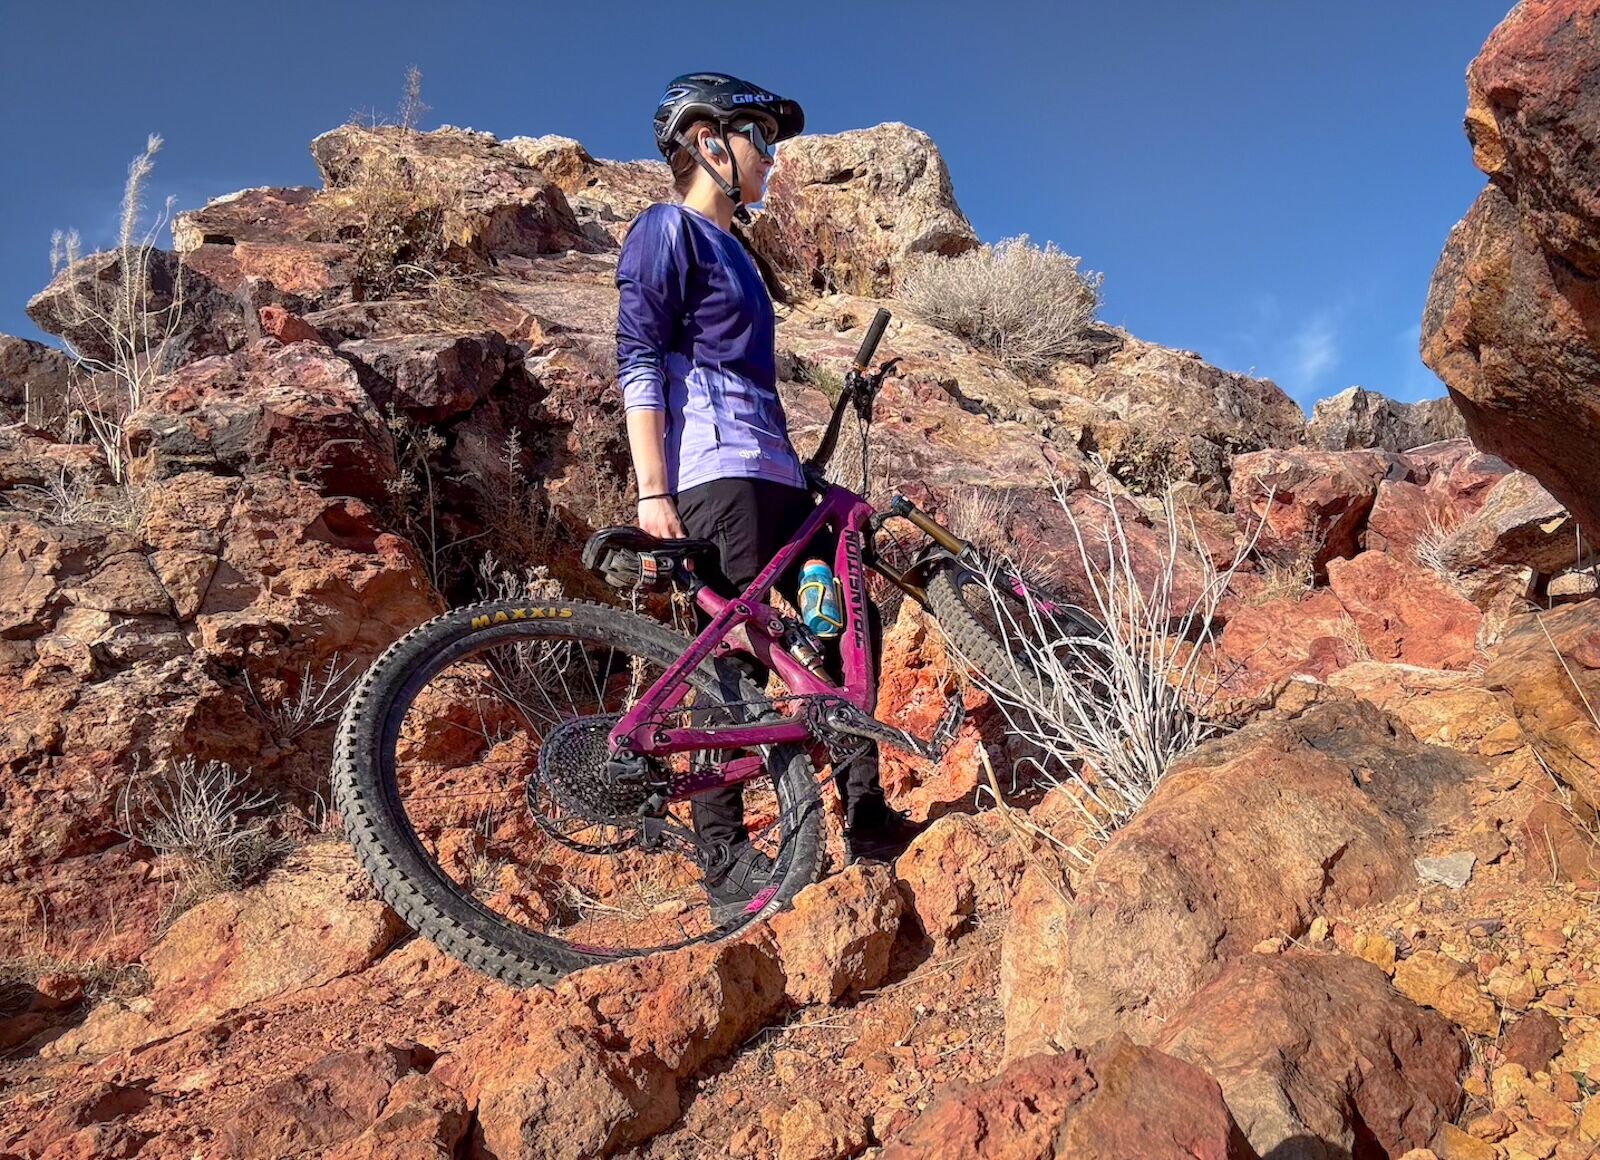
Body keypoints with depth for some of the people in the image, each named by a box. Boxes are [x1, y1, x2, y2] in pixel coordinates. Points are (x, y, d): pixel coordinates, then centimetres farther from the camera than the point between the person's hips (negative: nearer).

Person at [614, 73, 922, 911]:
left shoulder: (730, 247, 28)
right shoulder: (667, 229, 2)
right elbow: (639, 363, -10)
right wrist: (653, 493, -19)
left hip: (774, 472, 9)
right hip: (715, 470, -9)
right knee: (733, 657, -12)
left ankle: (868, 819, 13)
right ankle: (726, 859, -5)